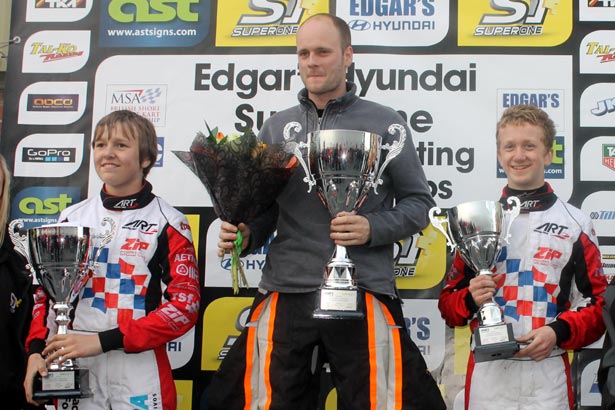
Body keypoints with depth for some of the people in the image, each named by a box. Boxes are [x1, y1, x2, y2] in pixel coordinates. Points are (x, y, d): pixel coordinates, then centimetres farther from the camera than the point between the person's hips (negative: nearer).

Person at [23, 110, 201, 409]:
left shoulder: (167, 223, -4)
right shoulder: (71, 218, 10)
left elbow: (185, 304, -11)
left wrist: (103, 341, -17)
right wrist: (37, 349, -4)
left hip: (139, 370, -3)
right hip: (73, 370, 4)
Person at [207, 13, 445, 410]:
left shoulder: (384, 123, 5)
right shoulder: (277, 128, 14)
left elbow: (419, 202, 5)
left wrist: (373, 229, -13)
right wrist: (245, 234, -3)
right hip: (285, 293, 3)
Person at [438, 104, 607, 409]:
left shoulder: (575, 224, 3)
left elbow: (598, 304, 2)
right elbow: (449, 301, 11)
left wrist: (559, 332, -15)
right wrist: (471, 299, -10)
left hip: (548, 375, -1)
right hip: (486, 373, 2)